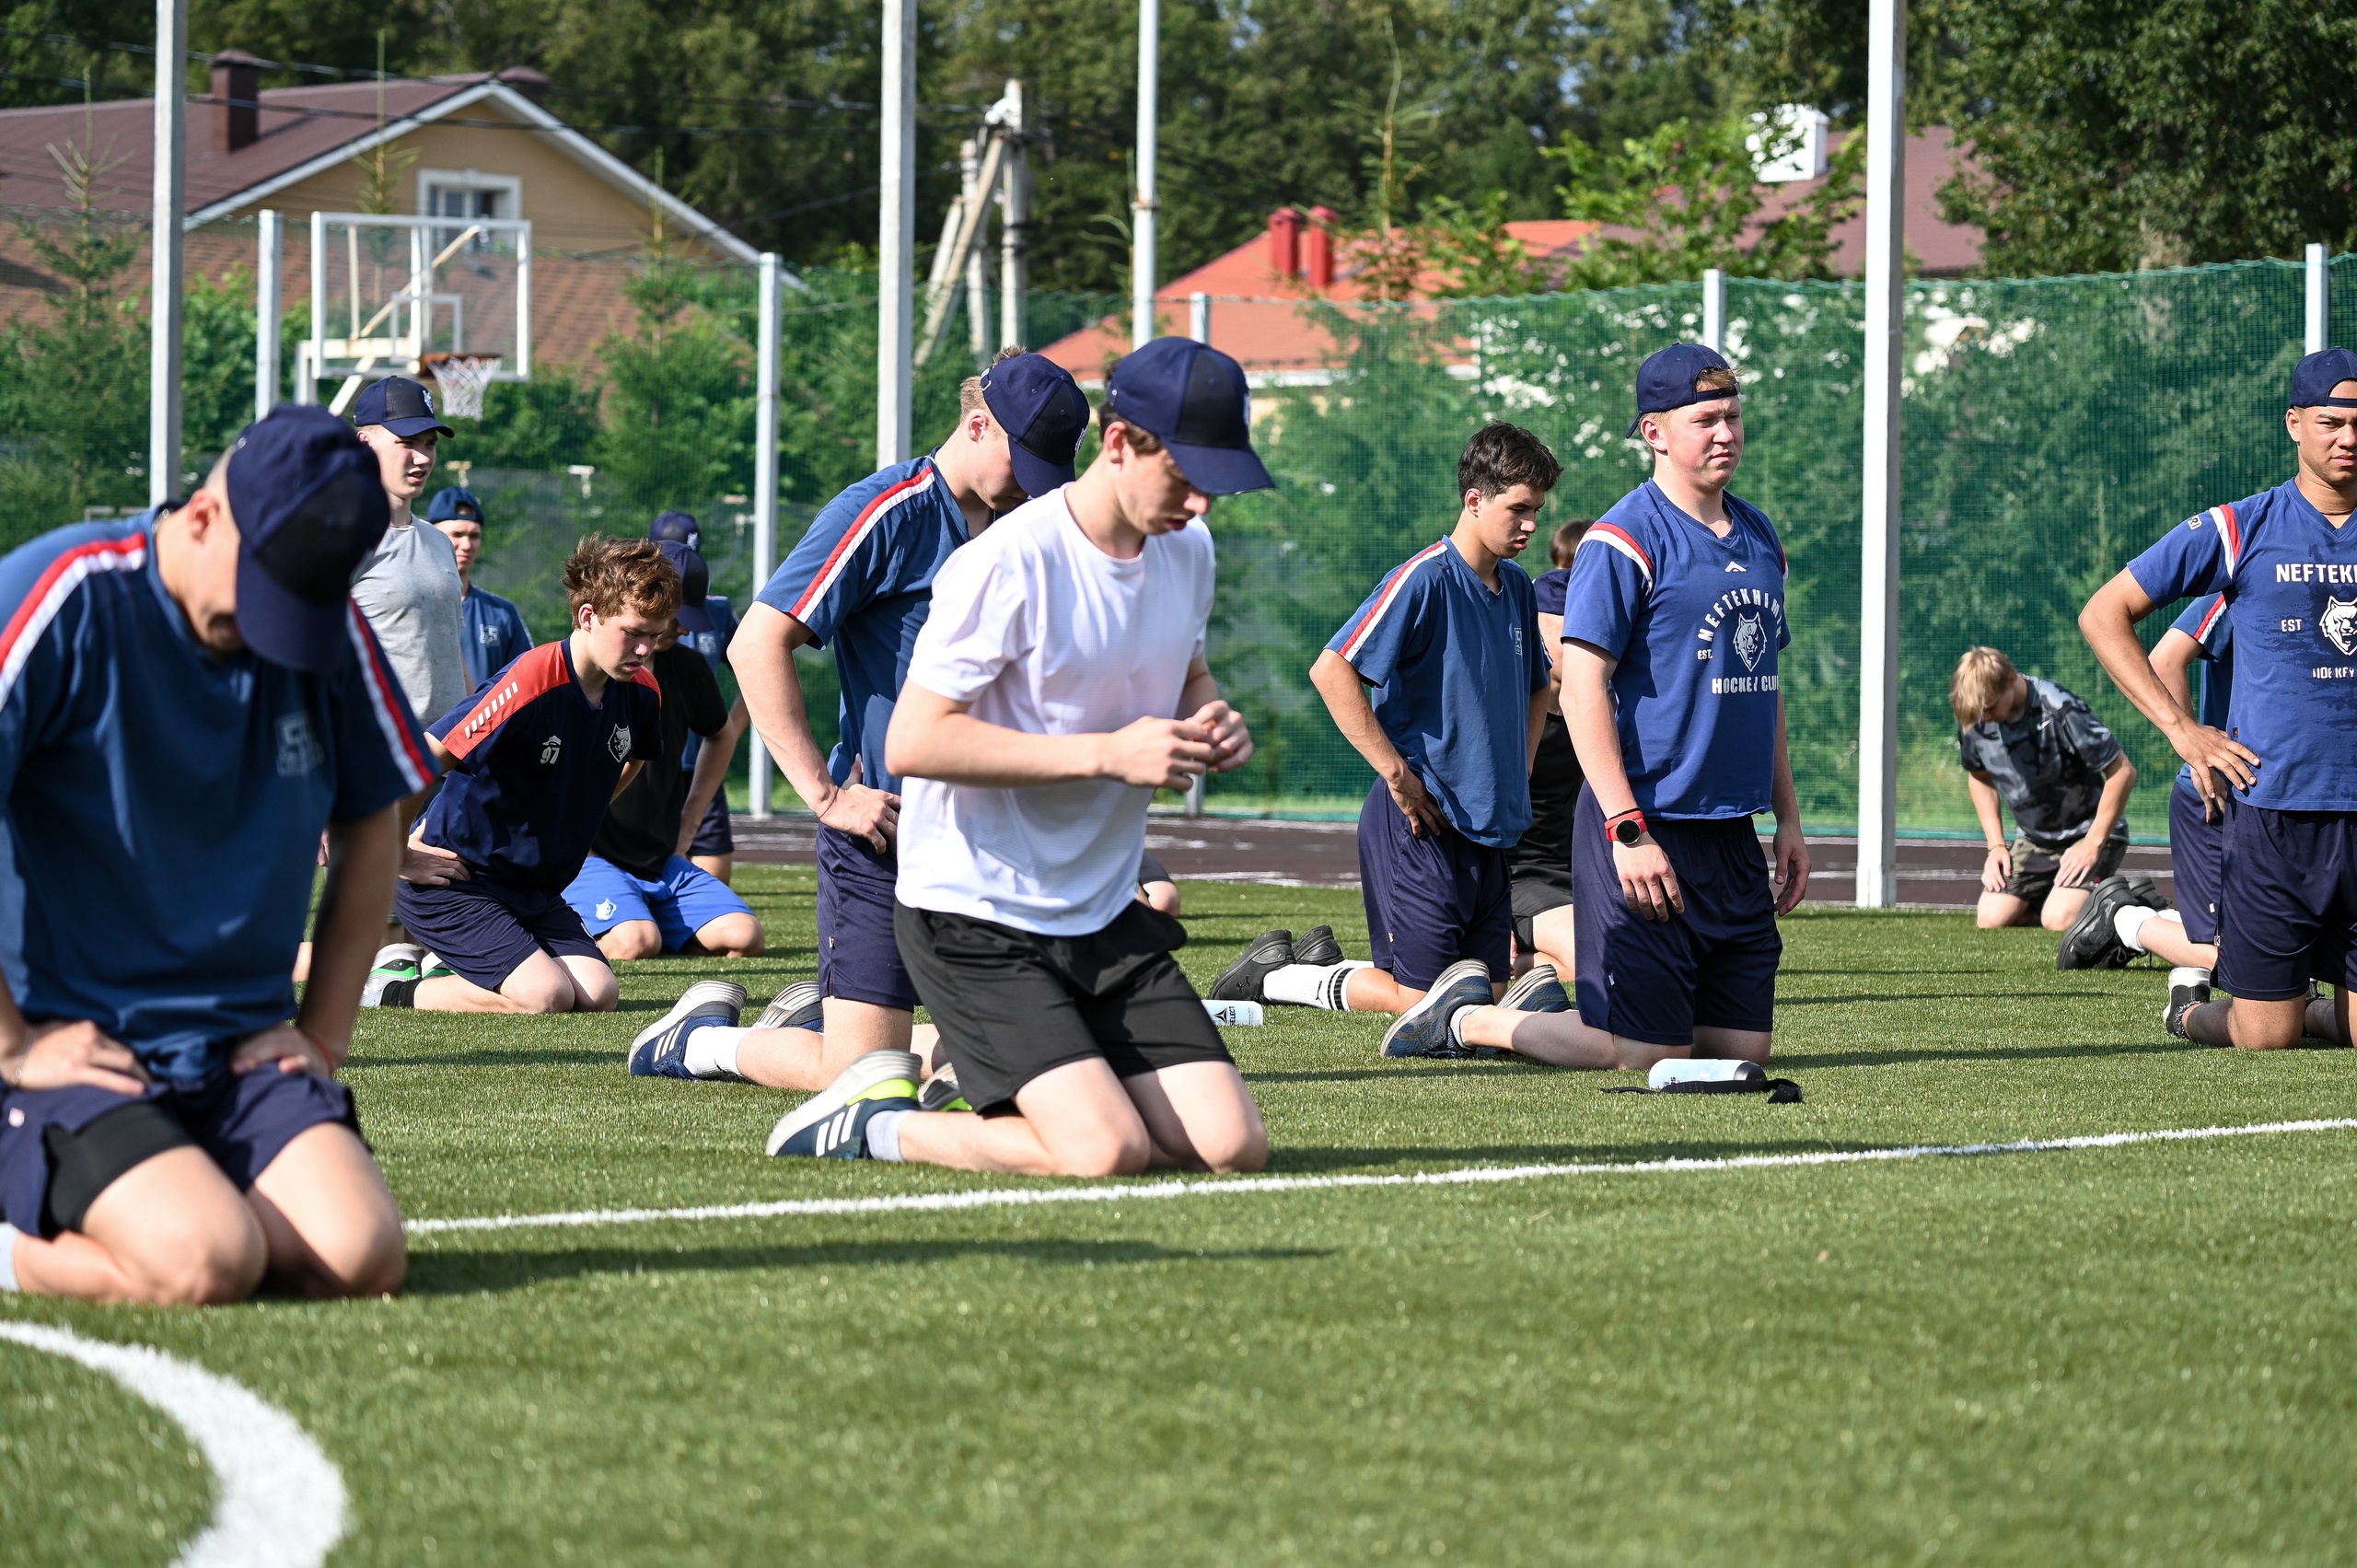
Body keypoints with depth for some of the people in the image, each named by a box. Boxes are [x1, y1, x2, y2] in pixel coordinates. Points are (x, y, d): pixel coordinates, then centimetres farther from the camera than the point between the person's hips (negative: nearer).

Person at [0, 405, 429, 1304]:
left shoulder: (333, 630, 5)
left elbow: (370, 829, 19)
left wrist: (321, 1032, 11)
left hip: (246, 1054, 6)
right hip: (79, 1052, -5)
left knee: (362, 1260, -20)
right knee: (206, 1265, -29)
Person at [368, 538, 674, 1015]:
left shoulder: (641, 692, -1)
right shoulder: (532, 680, -25)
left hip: (536, 891, 8)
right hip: (451, 882, -8)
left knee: (599, 994, -12)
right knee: (546, 996, -24)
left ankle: (452, 969, 11)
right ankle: (392, 984, -3)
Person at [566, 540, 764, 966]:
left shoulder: (687, 668, 8)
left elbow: (720, 735, 29)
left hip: (662, 862, 6)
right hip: (588, 859, -6)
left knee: (744, 937, -14)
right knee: (636, 943, -33)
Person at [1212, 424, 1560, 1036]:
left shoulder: (1516, 588, 11)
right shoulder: (1424, 579, -15)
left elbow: (1536, 687, 30)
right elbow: (1331, 670, -22)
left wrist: (1518, 773, 16)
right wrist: (1396, 772, -19)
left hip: (1491, 824, 8)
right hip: (1423, 824, -8)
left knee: (1484, 989, 8)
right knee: (1420, 998, -7)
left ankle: (1318, 963, 25)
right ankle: (1273, 975, 13)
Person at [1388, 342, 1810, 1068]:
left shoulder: (1760, 537, 13)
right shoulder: (1624, 540, -11)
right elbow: (1582, 689, -16)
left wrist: (1788, 818, 19)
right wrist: (1627, 831, -22)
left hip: (1733, 833, 8)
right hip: (1651, 826, -8)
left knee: (1745, 1044, 6)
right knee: (1650, 1050, -9)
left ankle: (1549, 1005, 24)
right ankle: (1468, 1019, 12)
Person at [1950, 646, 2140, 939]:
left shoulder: (2060, 712, -28)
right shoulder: (1974, 720, -9)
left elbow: (2123, 772, -21)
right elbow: (1979, 777, 12)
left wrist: (2093, 845, -19)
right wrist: (1995, 845, 3)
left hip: (2090, 831, -6)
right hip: (2033, 838, 6)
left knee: (2059, 920, -26)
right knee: (1991, 918, -12)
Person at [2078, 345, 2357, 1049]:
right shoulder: (2238, 530, 0)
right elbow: (2103, 614, 5)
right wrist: (2180, 728, -3)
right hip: (2273, 811, -3)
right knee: (2264, 1036, -1)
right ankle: (2189, 1014, 32)